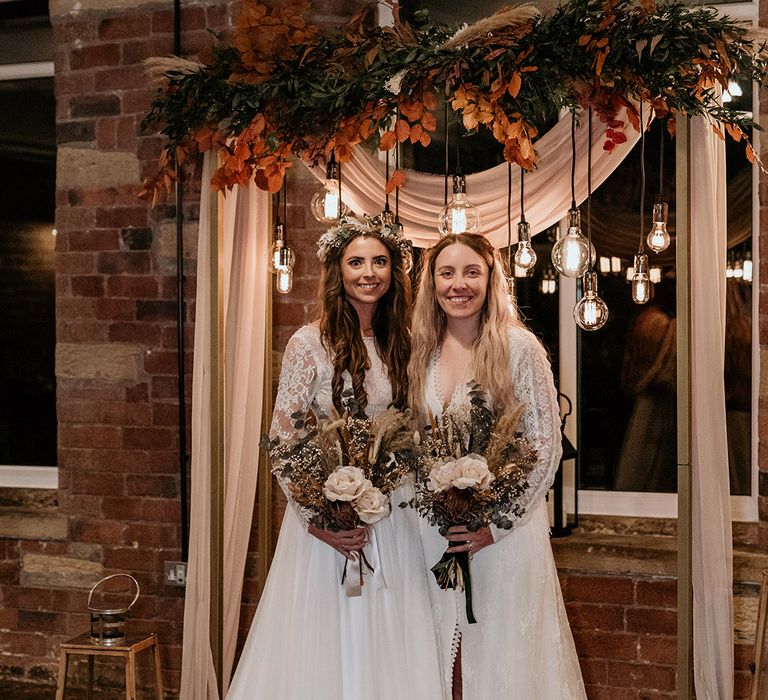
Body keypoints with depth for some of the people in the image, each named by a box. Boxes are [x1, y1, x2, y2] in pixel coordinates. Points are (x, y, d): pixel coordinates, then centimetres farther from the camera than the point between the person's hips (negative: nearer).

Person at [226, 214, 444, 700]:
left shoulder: (400, 345, 7)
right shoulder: (310, 343, -8)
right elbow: (282, 441, -10)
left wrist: (415, 499, 1)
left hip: (394, 524, 4)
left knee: (387, 650, 10)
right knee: (323, 647, 4)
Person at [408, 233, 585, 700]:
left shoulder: (519, 347, -9)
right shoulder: (422, 350, 5)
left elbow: (547, 445, -10)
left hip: (504, 529, -4)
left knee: (501, 653, 6)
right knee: (441, 655, 12)